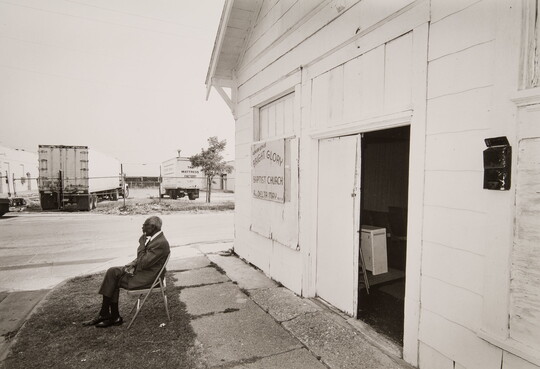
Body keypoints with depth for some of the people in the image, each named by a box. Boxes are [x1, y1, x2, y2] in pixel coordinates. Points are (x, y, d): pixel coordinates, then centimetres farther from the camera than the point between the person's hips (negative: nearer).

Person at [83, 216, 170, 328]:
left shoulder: (161, 243, -24)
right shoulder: (153, 238, 6)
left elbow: (143, 263, -25)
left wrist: (142, 243, -20)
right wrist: (133, 264, -1)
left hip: (147, 277, -9)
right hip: (140, 269, 9)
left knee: (112, 282, -6)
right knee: (112, 272, -2)